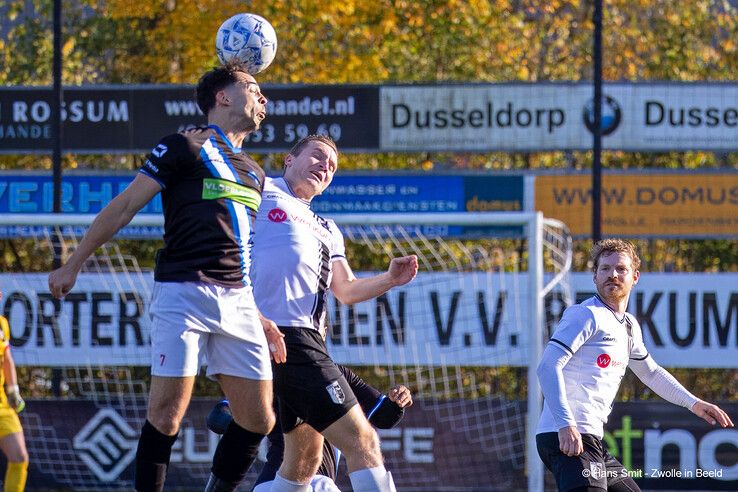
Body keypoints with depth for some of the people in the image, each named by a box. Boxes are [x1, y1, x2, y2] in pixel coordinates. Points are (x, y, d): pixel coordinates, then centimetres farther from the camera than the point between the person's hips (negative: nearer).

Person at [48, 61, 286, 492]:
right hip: (184, 292, -7)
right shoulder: (185, 147, 3)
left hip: (238, 301, 7)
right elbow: (125, 206, 3)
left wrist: (261, 319, 21)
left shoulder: (254, 173, 24)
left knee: (258, 420, 0)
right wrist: (74, 265, 1)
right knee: (167, 414, -11)